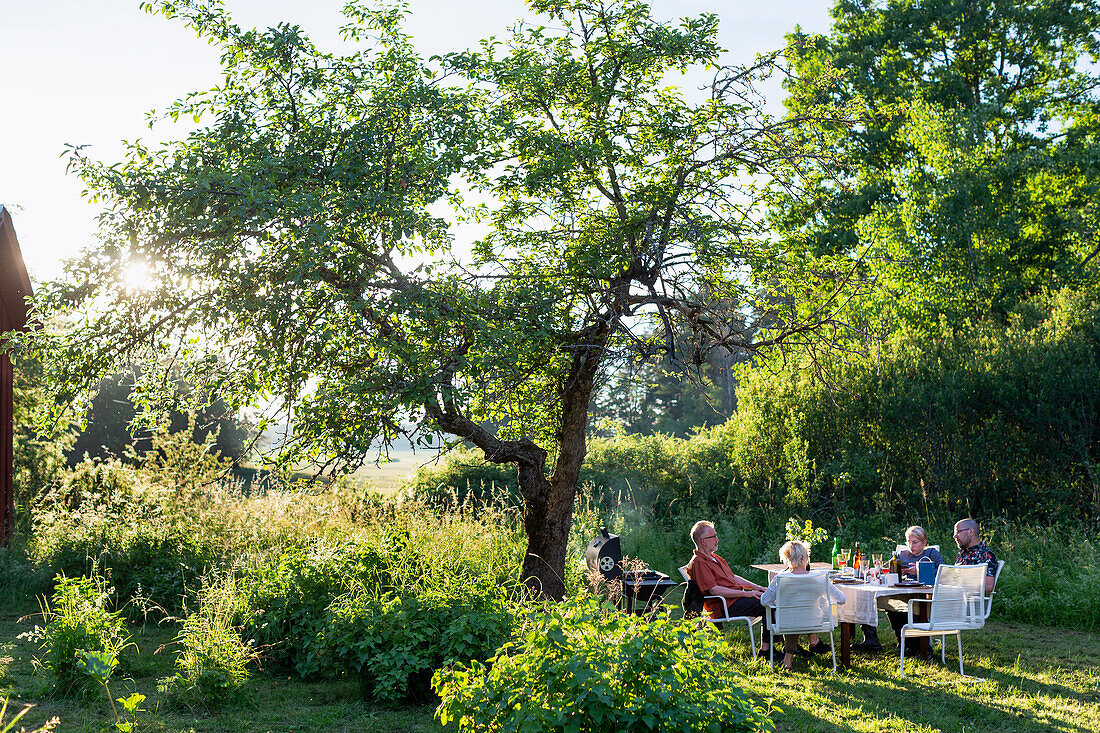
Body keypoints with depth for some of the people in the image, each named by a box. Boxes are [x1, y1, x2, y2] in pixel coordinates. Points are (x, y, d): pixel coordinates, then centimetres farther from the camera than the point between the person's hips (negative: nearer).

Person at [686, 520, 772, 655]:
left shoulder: (715, 558, 20)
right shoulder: (698, 563, -12)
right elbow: (714, 590, -20)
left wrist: (755, 587, 10)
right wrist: (746, 593, -20)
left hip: (736, 597, 10)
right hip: (725, 607, -10)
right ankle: (766, 647, -16)